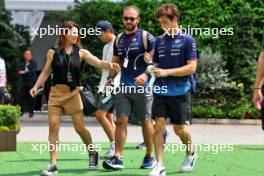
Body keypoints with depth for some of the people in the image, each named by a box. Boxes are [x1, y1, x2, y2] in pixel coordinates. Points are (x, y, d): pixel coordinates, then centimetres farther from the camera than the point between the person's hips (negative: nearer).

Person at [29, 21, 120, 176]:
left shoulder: (81, 52, 1)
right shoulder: (53, 52, 3)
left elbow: (99, 63, -9)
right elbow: (46, 72, 10)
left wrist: (110, 65, -28)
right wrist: (36, 86, -1)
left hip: (74, 93, -1)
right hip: (56, 93, 1)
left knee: (80, 128, 1)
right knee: (53, 127, -5)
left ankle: (93, 154, 27)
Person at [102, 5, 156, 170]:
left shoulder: (146, 37, -6)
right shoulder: (119, 39, 12)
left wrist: (146, 75, -26)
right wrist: (110, 77, 4)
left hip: (142, 87, -5)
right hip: (123, 87, 5)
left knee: (145, 121, 5)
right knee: (121, 120, -4)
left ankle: (150, 156, 18)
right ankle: (118, 158, -7)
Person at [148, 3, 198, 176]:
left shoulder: (188, 40, -6)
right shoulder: (159, 41, 9)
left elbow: (191, 67, -12)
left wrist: (167, 72, -18)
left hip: (180, 92, -4)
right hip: (160, 91, 4)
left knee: (179, 129, 6)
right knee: (159, 125, -7)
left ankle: (190, 154, 34)